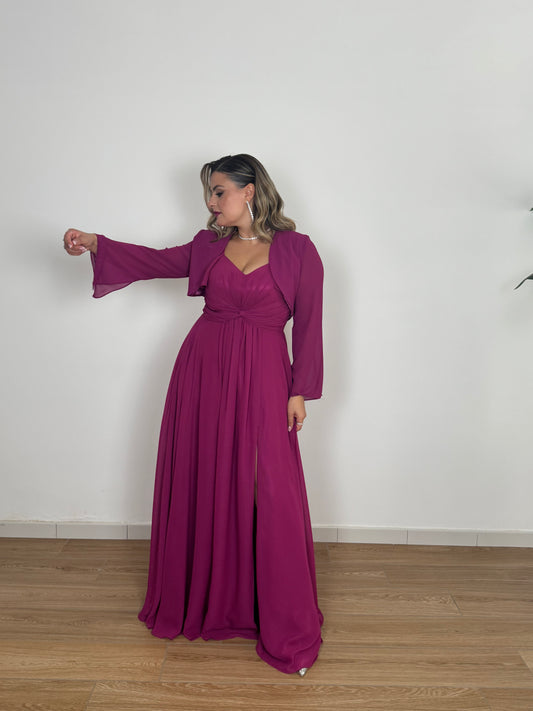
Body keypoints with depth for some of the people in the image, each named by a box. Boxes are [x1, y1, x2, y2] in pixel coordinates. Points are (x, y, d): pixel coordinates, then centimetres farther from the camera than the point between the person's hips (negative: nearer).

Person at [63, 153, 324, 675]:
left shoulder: (297, 250, -2)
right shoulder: (209, 245, 11)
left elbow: (308, 323, -2)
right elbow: (158, 261, 6)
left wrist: (301, 391, -4)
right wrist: (94, 244, -5)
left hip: (262, 378, -4)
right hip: (203, 371, 4)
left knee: (270, 495, -3)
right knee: (200, 486, 10)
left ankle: (286, 630, 15)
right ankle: (202, 602, 33)